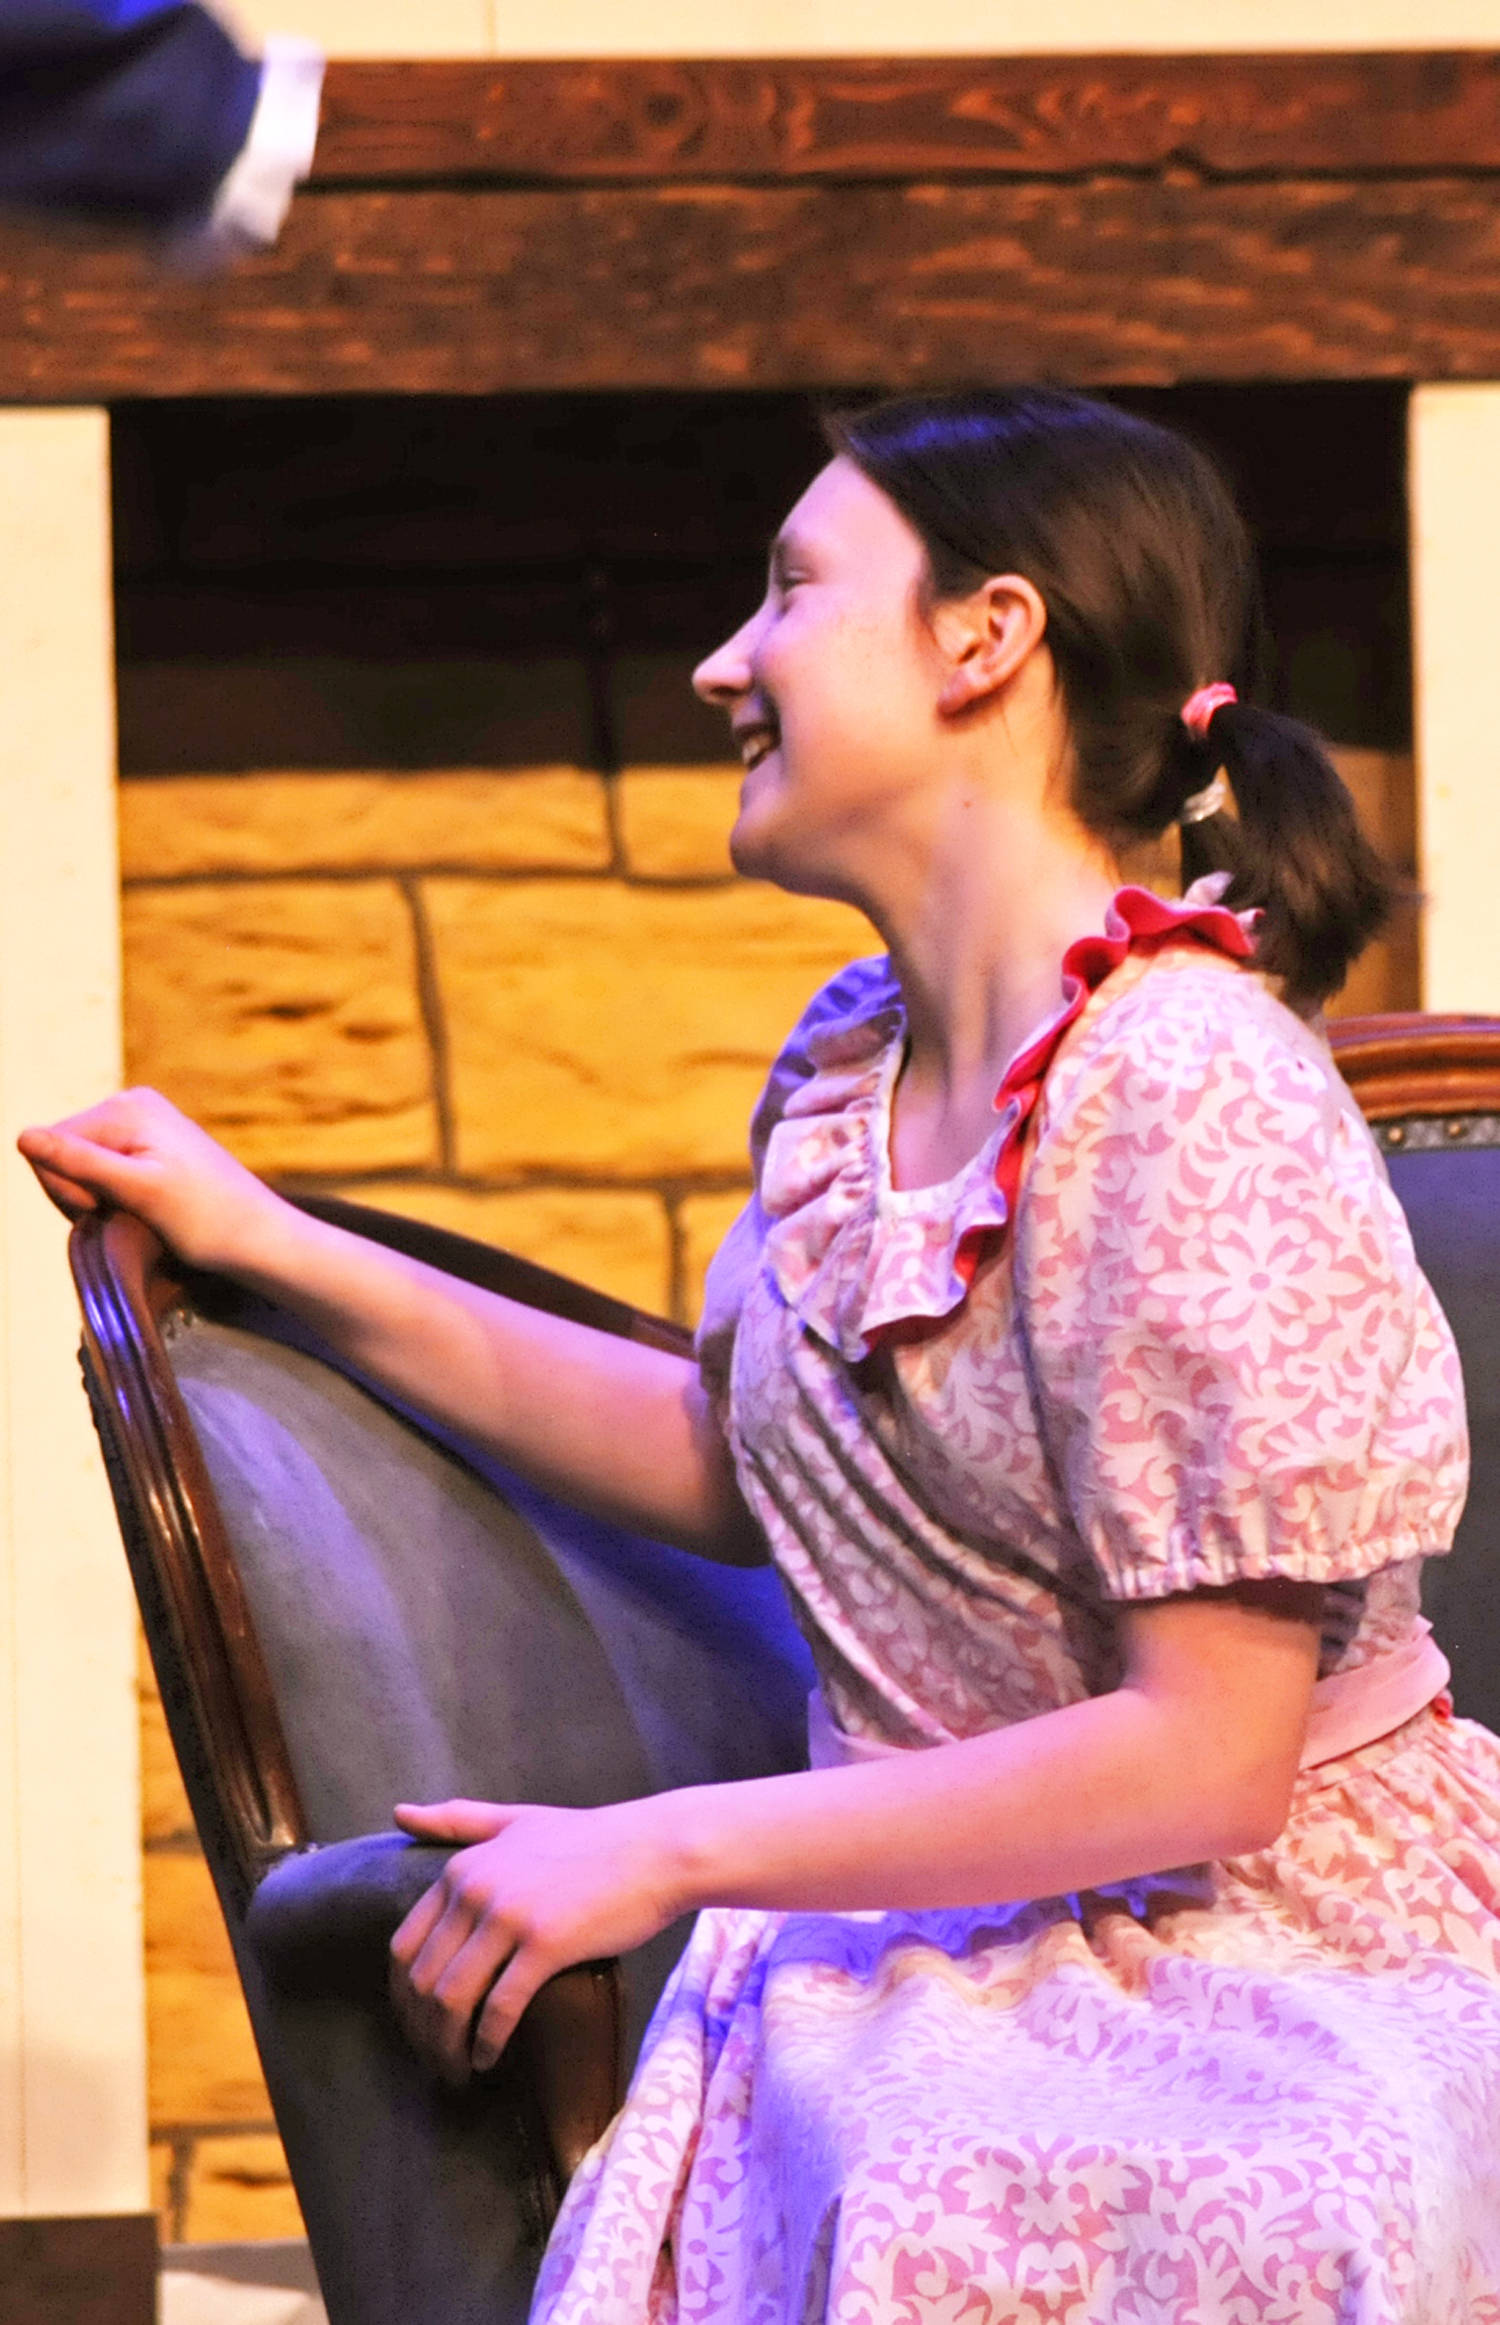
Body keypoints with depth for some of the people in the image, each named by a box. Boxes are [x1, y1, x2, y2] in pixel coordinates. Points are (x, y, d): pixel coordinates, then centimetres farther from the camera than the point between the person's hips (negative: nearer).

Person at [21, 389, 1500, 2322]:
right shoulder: (847, 1067, 7)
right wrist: (267, 1248, 19)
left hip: (1292, 1958, -6)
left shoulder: (1192, 1104, -17)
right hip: (954, 1931, 7)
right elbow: (741, 1466, 24)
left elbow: (1207, 1764, -19)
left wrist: (663, 1851, -16)